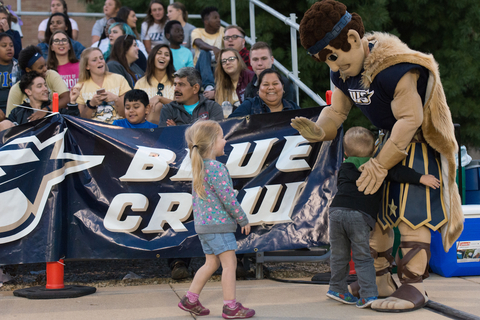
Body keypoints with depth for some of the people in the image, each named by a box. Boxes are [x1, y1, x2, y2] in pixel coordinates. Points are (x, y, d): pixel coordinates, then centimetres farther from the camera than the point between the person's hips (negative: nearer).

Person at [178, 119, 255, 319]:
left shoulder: (199, 167, 11)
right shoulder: (217, 168, -18)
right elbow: (228, 198, -19)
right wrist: (243, 220, -8)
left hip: (203, 224, 9)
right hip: (219, 223, -9)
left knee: (212, 263, 16)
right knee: (229, 263, -4)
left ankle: (190, 300, 20)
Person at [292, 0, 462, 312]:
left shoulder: (394, 68, -33)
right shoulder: (342, 74, -5)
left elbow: (410, 118, -30)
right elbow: (336, 111, 3)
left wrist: (380, 164, -27)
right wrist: (318, 131, -21)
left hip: (418, 142, -9)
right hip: (391, 139, 9)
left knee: (410, 212, -13)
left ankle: (414, 287, -8)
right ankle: (381, 280, 21)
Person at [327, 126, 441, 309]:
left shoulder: (344, 168, 24)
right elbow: (396, 172, -1)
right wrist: (421, 178, -6)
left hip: (337, 211, 3)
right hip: (360, 216, -3)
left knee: (339, 255, 15)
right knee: (362, 258, 5)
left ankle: (337, 289, 23)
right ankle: (369, 294, -2)